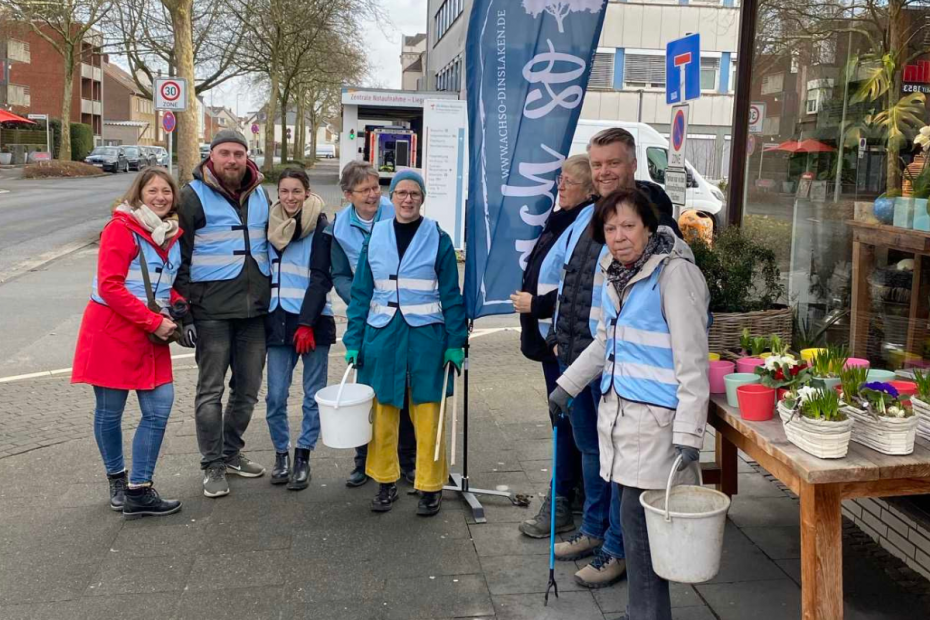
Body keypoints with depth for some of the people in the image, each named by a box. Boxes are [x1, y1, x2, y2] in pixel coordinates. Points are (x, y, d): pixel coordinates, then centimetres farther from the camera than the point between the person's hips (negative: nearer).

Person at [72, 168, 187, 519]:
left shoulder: (173, 233, 10)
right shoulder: (121, 227, -10)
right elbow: (109, 286, -17)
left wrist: (179, 309, -1)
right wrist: (154, 321, -18)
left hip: (151, 335, 6)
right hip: (111, 330, -6)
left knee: (159, 409, 0)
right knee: (110, 412, 7)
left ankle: (138, 491, 8)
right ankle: (116, 479, 28)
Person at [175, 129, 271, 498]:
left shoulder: (259, 195, 12)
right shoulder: (193, 196, -4)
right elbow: (180, 256, -6)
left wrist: (271, 297, 19)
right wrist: (182, 308, -10)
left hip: (254, 308, 5)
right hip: (212, 311, -5)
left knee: (248, 388, 12)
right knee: (211, 390, 1)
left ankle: (231, 453, 29)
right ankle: (213, 466, 13)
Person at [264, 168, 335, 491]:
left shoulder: (320, 226, -3)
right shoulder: (270, 226, 11)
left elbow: (321, 278, -9)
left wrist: (307, 323, -15)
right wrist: (260, 320, 10)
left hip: (313, 320, -3)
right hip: (278, 320, 4)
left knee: (313, 395, 2)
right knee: (275, 396, 2)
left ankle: (302, 457, 14)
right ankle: (281, 454, 19)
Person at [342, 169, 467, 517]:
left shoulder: (438, 240, -2)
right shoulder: (375, 237, 4)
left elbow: (451, 296, 1)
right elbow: (361, 293, 6)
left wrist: (455, 344, -4)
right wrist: (353, 342, 1)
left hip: (425, 335, -2)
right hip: (382, 335, 2)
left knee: (427, 416, 2)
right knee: (382, 412, 8)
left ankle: (430, 486, 17)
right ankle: (386, 482, 24)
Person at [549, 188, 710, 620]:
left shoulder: (674, 273, -14)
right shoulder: (617, 273, 11)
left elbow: (692, 360, -18)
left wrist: (688, 434, -21)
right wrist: (566, 386, 26)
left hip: (655, 418, -7)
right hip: (618, 408, 7)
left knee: (638, 519, -6)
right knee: (631, 515, 10)